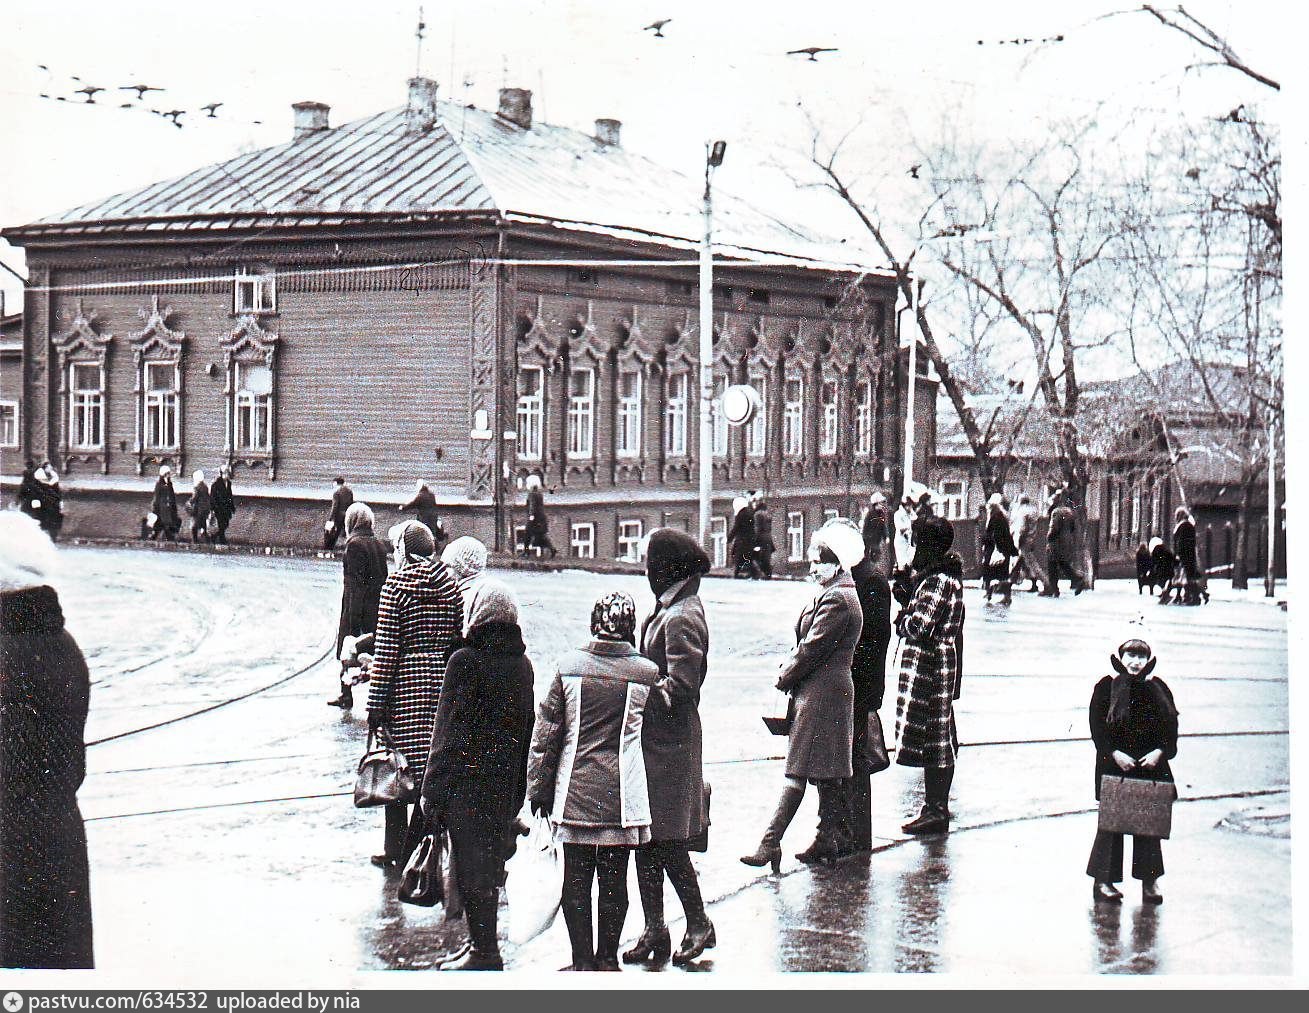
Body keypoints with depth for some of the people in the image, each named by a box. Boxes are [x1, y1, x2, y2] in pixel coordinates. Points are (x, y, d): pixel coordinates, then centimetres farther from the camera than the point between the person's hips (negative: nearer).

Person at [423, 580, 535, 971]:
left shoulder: (466, 661, -15)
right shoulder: (521, 664, 6)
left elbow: (448, 733, -15)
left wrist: (432, 790, -10)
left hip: (467, 785, -7)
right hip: (506, 787, 7)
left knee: (472, 869, 0)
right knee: (489, 863, 16)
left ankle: (484, 953, 3)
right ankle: (483, 946, 25)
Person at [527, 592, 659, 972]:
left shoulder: (568, 666, -3)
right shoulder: (647, 673, -4)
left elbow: (546, 732, 1)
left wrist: (539, 787, 8)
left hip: (575, 790, 0)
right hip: (621, 795, 0)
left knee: (576, 880, 7)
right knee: (614, 880, 8)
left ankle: (583, 962, 10)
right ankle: (607, 961, 15)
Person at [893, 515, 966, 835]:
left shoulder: (936, 580, -19)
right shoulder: (951, 575, 12)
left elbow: (919, 626, -24)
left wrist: (903, 619, -4)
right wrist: (907, 592, 8)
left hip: (927, 667, -10)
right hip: (947, 663, 10)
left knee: (932, 739, -5)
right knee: (941, 737, 15)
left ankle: (936, 811, -1)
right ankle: (938, 806, 24)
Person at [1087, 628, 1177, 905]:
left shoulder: (1158, 689, 8)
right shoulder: (1106, 687, 0)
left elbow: (1171, 726, 8)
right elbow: (1097, 726, -3)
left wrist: (1159, 752, -7)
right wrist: (1115, 754, -13)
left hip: (1151, 765, 3)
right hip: (1114, 765, -3)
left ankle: (1149, 880, 12)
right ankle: (1103, 880, 3)